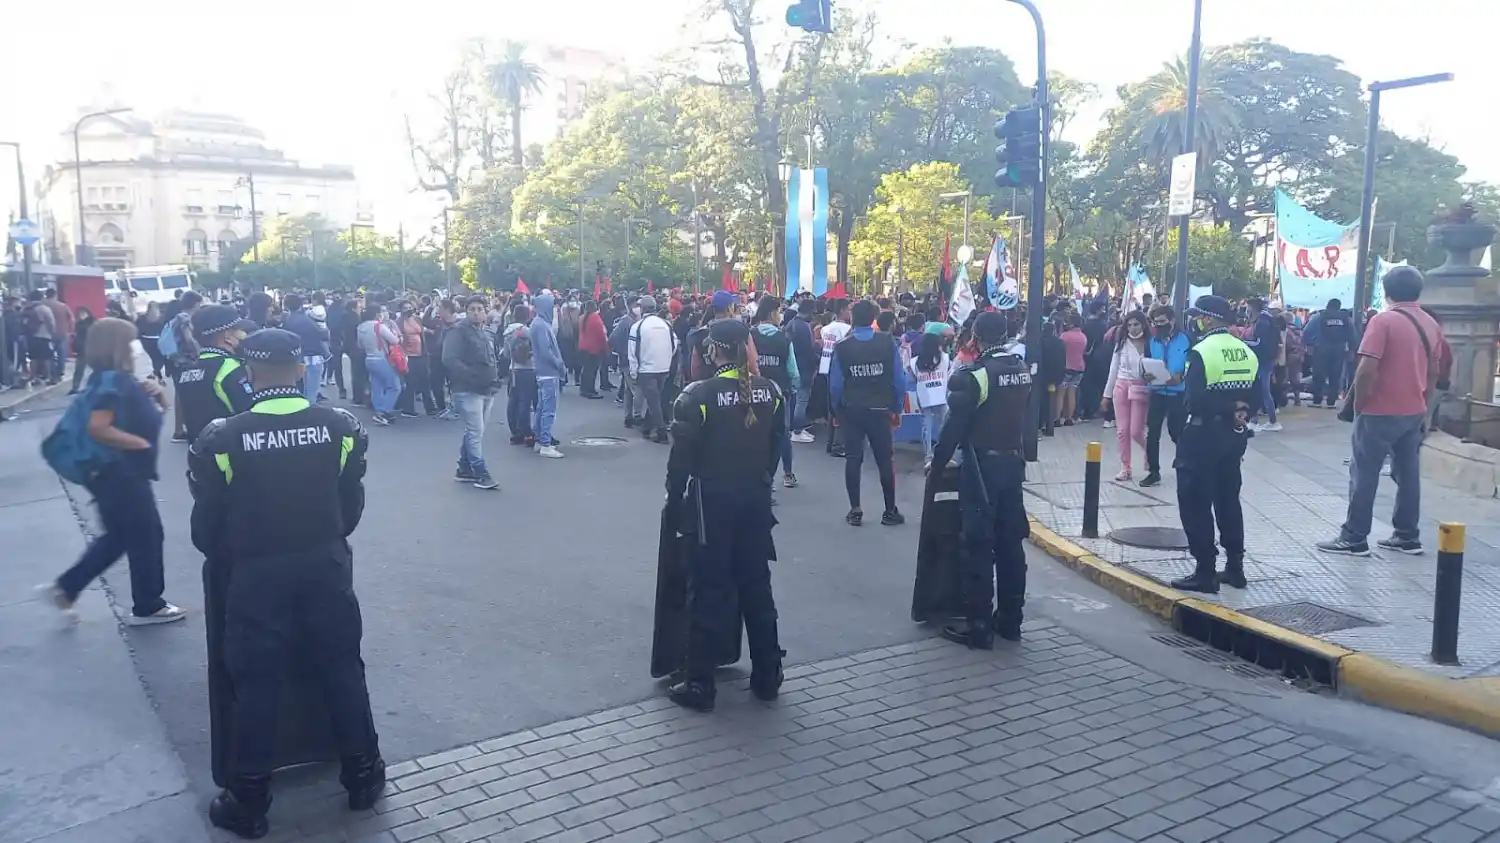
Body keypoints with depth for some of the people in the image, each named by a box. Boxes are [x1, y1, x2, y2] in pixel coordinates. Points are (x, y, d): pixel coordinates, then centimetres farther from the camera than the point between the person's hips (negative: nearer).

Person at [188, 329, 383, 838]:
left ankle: (248, 802, 21)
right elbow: (352, 505, 2)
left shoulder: (224, 439, -13)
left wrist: (225, 560, 17)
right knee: (342, 672, 14)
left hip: (257, 573, -2)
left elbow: (206, 522, -4)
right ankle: (363, 777, 26)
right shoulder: (339, 426, -7)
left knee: (256, 686, 10)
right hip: (326, 565, 2)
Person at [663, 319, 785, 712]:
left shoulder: (699, 395, -15)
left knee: (709, 590, 3)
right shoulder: (770, 391, 0)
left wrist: (674, 499, 0)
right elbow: (776, 447, 7)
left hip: (712, 501, -4)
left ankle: (699, 685, 10)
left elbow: (682, 456, -13)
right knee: (756, 585, 15)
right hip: (755, 498, 5)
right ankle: (767, 676, 24)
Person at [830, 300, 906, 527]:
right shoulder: (888, 343, -8)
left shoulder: (842, 347, -8)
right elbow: (899, 379, -7)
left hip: (851, 410, 1)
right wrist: (897, 408, 5)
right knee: (884, 460, 9)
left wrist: (837, 410, 7)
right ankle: (890, 511, 13)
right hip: (879, 410, 0)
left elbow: (835, 384, -7)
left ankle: (855, 511, 9)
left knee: (853, 459, 8)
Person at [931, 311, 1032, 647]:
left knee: (978, 546, -1)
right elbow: (1025, 417, 13)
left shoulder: (972, 376, -16)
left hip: (981, 465, -7)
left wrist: (937, 461, -2)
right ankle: (1010, 619, 21)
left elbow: (954, 426, -15)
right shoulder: (1023, 370, 6)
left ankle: (978, 626, 3)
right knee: (1010, 541, 13)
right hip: (1013, 461, 7)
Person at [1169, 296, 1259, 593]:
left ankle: (1205, 573, 2)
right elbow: (1255, 398, 7)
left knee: (1196, 504, 1)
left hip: (1204, 436, -7)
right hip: (1234, 436, 7)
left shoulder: (1202, 351, -16)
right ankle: (1235, 568, 23)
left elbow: (1193, 399, -20)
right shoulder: (1248, 352, 7)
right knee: (1228, 500, 17)